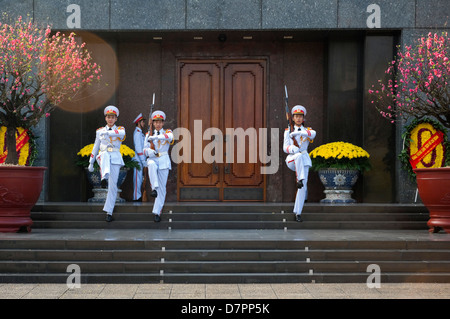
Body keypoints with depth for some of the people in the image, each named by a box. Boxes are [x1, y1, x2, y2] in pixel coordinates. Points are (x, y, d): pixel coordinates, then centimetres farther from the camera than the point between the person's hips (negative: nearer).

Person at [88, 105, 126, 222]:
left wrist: (109, 132, -37)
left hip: (115, 159, 0)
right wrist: (91, 163, 16)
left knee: (113, 186, -5)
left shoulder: (120, 129, 8)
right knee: (105, 154, -38)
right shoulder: (100, 131, 14)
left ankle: (109, 212, -1)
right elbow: (95, 147, 18)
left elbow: (121, 133, -19)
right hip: (103, 157, 0)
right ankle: (105, 174, -65)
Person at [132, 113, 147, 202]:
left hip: (140, 160, 9)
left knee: (139, 179, 10)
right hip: (138, 160, -9)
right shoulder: (137, 133, -12)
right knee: (138, 179, -7)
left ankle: (138, 197, 14)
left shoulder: (140, 133, 19)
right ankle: (136, 198, -5)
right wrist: (143, 161, -19)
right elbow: (138, 148, -18)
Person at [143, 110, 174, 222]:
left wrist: (154, 137, -35)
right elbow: (145, 150, 3)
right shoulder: (148, 134, 10)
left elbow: (169, 137, -21)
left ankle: (157, 212, 4)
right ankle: (154, 188, -41)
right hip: (152, 159, 0)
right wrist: (151, 152, -21)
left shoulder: (167, 132, 5)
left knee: (162, 189, -3)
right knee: (152, 165, -39)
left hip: (164, 162, 0)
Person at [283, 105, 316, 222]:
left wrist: (298, 132, -27)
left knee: (303, 186, -9)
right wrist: (292, 149, -25)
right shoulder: (288, 131, 10)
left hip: (304, 160, 1)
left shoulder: (308, 130, 12)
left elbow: (313, 134, -14)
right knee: (299, 156, -37)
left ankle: (298, 212, -2)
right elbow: (285, 147, -2)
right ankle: (300, 180, -41)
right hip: (292, 159, -1)